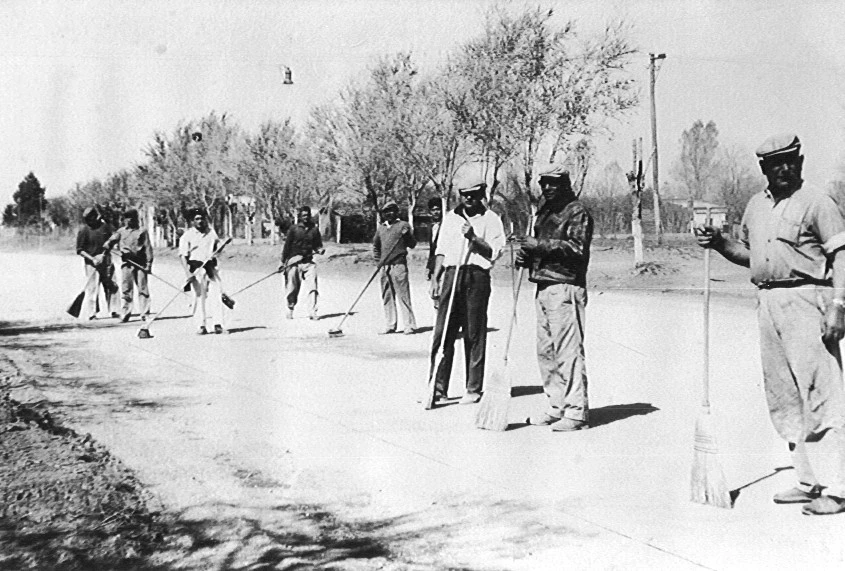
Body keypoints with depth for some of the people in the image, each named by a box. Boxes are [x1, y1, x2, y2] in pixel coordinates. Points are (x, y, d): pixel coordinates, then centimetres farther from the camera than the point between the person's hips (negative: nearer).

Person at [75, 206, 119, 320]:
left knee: (111, 287, 5)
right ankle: (89, 314, 6)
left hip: (105, 261, 4)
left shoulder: (105, 226, 2)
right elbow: (79, 250, -7)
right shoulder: (83, 231, -7)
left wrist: (103, 255, -7)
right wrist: (92, 259, -17)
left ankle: (113, 311, 15)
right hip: (91, 263, -4)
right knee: (92, 288, -2)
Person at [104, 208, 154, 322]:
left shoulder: (142, 231, 4)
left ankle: (144, 313, 5)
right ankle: (125, 312, 6)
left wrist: (149, 263, -5)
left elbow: (148, 248, 1)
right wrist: (105, 249, -16)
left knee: (142, 288, 0)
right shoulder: (121, 231, 11)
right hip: (126, 262, 2)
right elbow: (111, 240, 5)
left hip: (140, 263, -2)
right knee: (126, 288, 0)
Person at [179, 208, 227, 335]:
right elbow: (182, 255, -12)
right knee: (199, 295, -5)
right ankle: (201, 325, 0)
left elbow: (217, 243, 29)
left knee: (217, 293, -3)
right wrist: (187, 272, -23)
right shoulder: (187, 235, -5)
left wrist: (216, 251, 5)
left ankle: (218, 323, 1)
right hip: (196, 266, -4)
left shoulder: (210, 231, 11)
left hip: (211, 265, 4)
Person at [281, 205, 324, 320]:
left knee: (312, 287, -12)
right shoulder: (294, 229, 1)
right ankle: (290, 310, 24)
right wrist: (283, 262, 2)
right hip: (294, 262, -1)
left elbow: (317, 245, 16)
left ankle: (312, 312, -12)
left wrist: (320, 249, -7)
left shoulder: (314, 229, 8)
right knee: (292, 289, 5)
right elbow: (287, 246, 4)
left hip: (308, 262, 1)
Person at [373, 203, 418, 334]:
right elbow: (375, 245, 26)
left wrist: (408, 234, -22)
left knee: (403, 295, -7)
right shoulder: (381, 227, 15)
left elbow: (412, 245, -5)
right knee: (387, 297, 9)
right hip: (384, 266, 6)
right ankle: (390, 326, 16)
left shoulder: (403, 225, -1)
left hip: (398, 265, -6)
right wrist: (378, 260, 14)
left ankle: (410, 325, -5)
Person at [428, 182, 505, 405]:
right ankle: (438, 387, 2)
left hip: (477, 276, -3)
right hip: (451, 274, 3)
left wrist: (474, 238, -16)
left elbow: (494, 252, -4)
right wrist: (435, 278, 11)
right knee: (442, 333, -2)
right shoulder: (450, 217, 17)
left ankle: (474, 389, 6)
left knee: (474, 336, -1)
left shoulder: (491, 219, 4)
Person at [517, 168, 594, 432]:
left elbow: (578, 248, -16)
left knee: (568, 350, -10)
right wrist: (526, 255, 7)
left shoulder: (577, 212, -4)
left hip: (565, 287, -9)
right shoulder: (544, 213, 22)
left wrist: (540, 245, -18)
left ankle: (576, 411, -7)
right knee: (546, 351, 9)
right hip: (543, 287, 9)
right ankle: (556, 407, 16)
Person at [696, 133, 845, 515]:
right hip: (767, 301, 7)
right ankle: (809, 481, 19)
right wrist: (719, 243, 8)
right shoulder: (755, 205, 16)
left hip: (806, 299, -7)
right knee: (783, 399, 9)